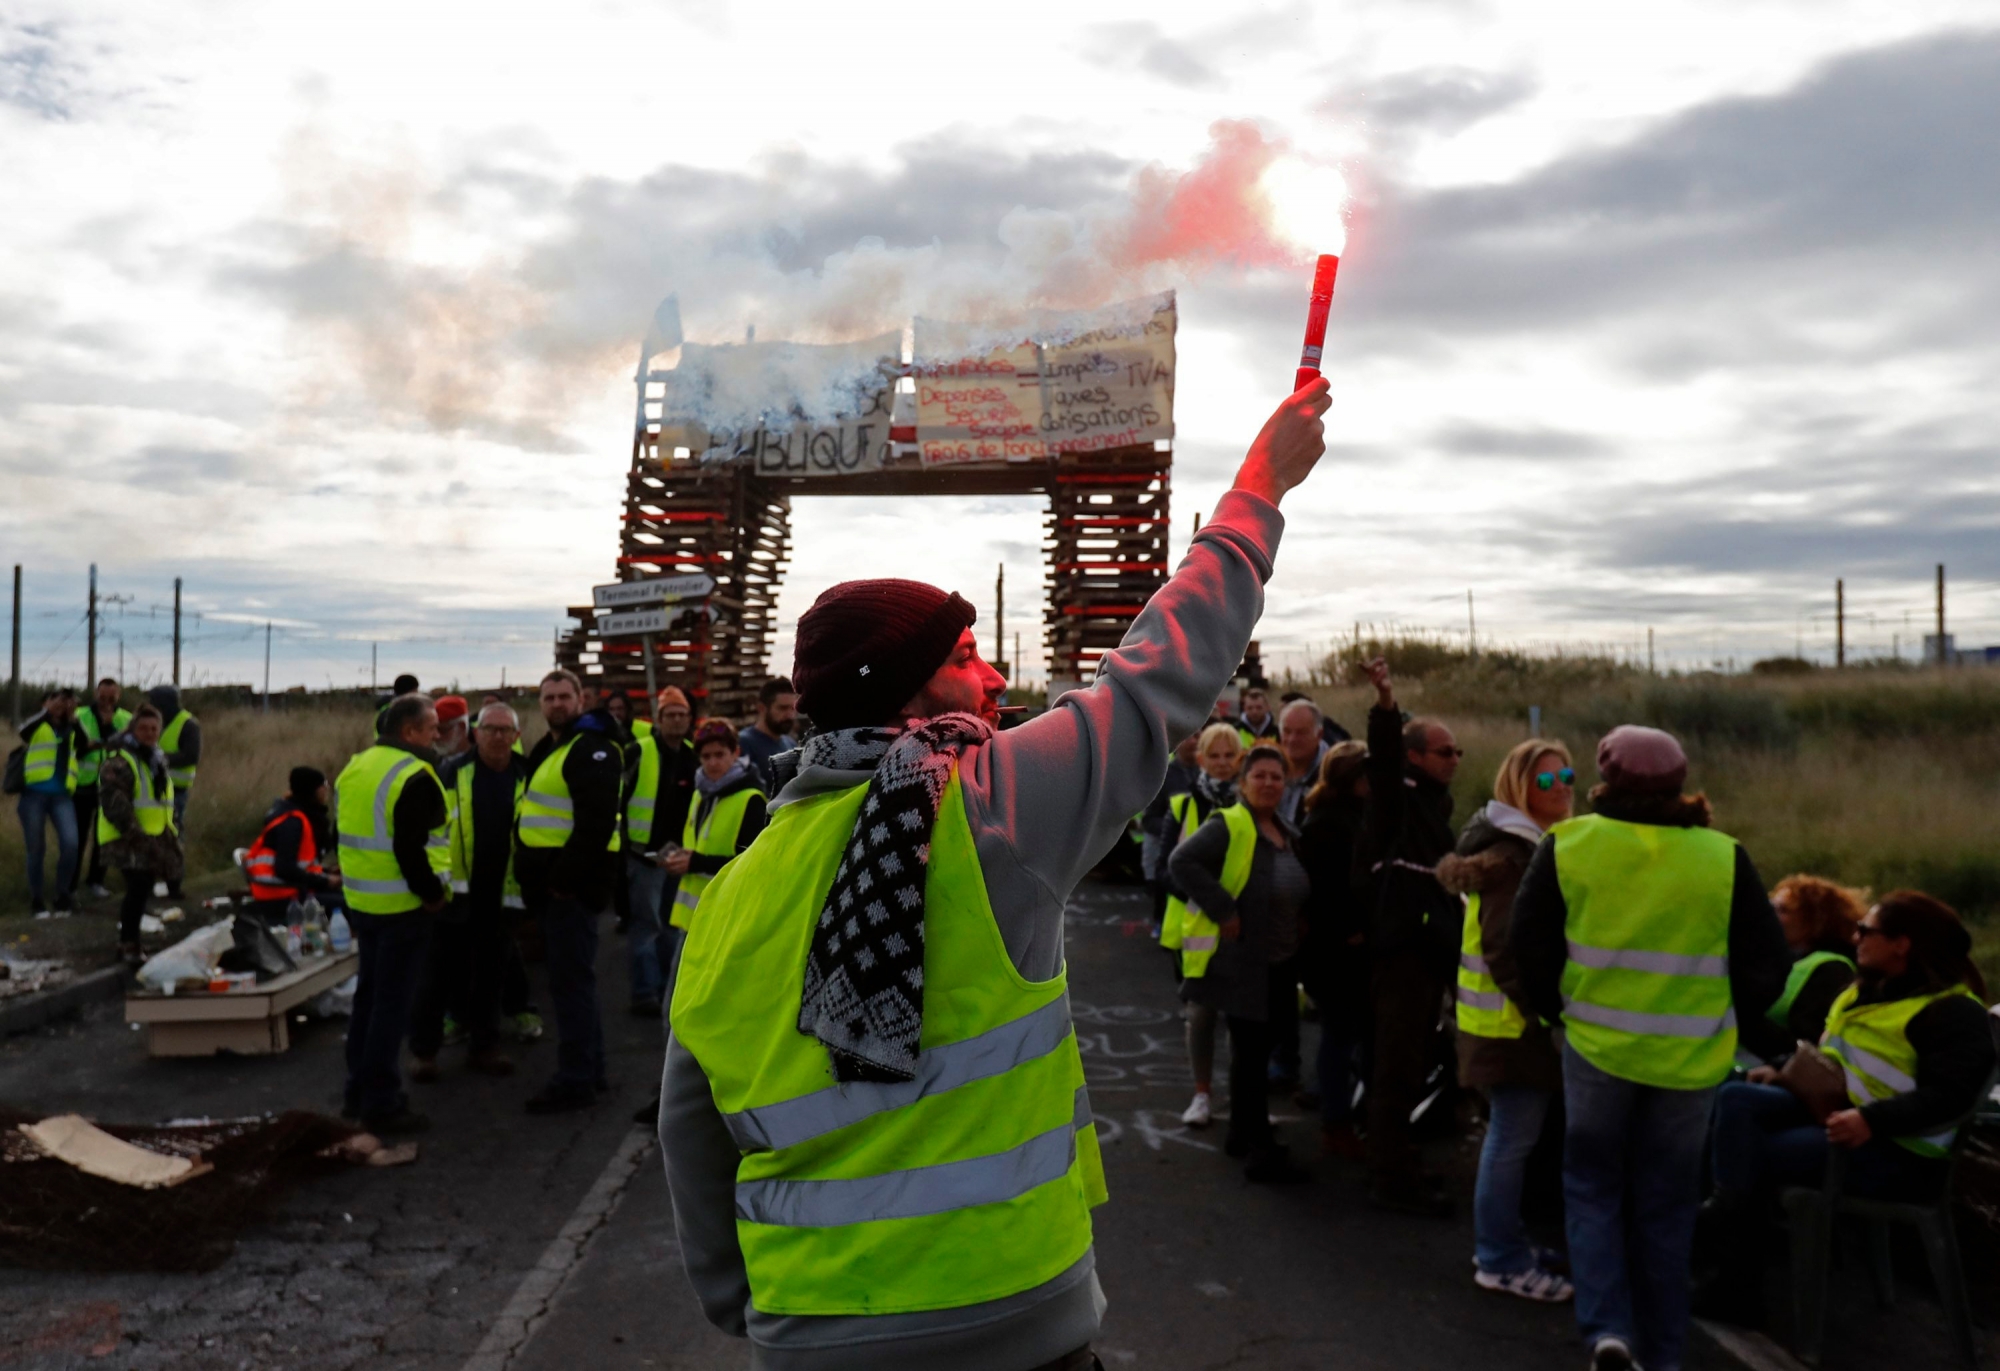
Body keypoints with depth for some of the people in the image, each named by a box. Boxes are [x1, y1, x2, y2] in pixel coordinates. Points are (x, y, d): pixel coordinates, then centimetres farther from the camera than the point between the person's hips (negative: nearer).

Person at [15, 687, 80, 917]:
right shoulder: (36, 724, 6)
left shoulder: (69, 728, 14)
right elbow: (24, 731, -19)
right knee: (36, 849, 3)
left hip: (61, 795, 2)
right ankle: (37, 900, 14)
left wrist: (73, 718, -18)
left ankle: (62, 896, 1)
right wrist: (48, 712, -31)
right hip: (34, 794, -2)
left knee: (70, 844, -13)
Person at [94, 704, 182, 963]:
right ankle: (129, 945, -11)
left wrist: (172, 834, 21)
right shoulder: (119, 762, -12)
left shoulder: (158, 759, 17)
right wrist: (134, 833, -27)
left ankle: (127, 940, 26)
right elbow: (114, 803, -22)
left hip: (154, 839, 9)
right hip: (127, 840, -9)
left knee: (141, 890, 13)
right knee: (138, 888, -18)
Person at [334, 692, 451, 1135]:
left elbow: (349, 833, 16)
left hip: (361, 900, 9)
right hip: (402, 907, -9)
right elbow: (409, 850, -25)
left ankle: (358, 1091, 28)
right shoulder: (414, 777, -18)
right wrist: (432, 892, -13)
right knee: (392, 1002, -1)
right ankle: (382, 1103, 5)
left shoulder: (355, 767, 11)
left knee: (369, 993, 19)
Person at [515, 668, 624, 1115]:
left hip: (574, 882, -10)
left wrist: (566, 877, -23)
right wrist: (533, 871, 16)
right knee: (573, 979, 16)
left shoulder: (592, 749, -14)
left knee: (570, 981, -6)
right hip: (550, 880, 10)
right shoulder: (548, 748, 19)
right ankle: (590, 1070, 25)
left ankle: (576, 1080, 1)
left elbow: (596, 822, -23)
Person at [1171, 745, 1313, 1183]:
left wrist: (1301, 920, 10)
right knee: (1251, 1053, -4)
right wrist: (1223, 910, -25)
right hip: (1241, 962, -8)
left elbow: (1299, 889, 28)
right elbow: (1182, 861, -26)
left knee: (1255, 1050, 17)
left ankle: (1242, 1133, 30)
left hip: (1279, 963, 8)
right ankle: (1262, 1152, 3)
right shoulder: (1227, 826, -14)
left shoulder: (1289, 835, 13)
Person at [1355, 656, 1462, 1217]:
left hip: (1430, 949, 9)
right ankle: (1392, 1177, 2)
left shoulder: (1436, 803, 19)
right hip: (1402, 946, -9)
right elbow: (1383, 755, -29)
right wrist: (1386, 705, -47)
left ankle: (1392, 1163, 28)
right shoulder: (1395, 796, -7)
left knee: (1411, 1062, 16)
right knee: (1398, 1065, -5)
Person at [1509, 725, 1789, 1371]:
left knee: (1592, 1187, 16)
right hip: (1689, 1057, 1)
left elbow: (1528, 943, -3)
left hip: (1595, 1047, -1)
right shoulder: (1723, 858, -6)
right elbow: (1767, 965, -1)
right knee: (1665, 1206, 15)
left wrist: (1556, 1009, 10)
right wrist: (1719, 1018, 12)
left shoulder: (1567, 844, -7)